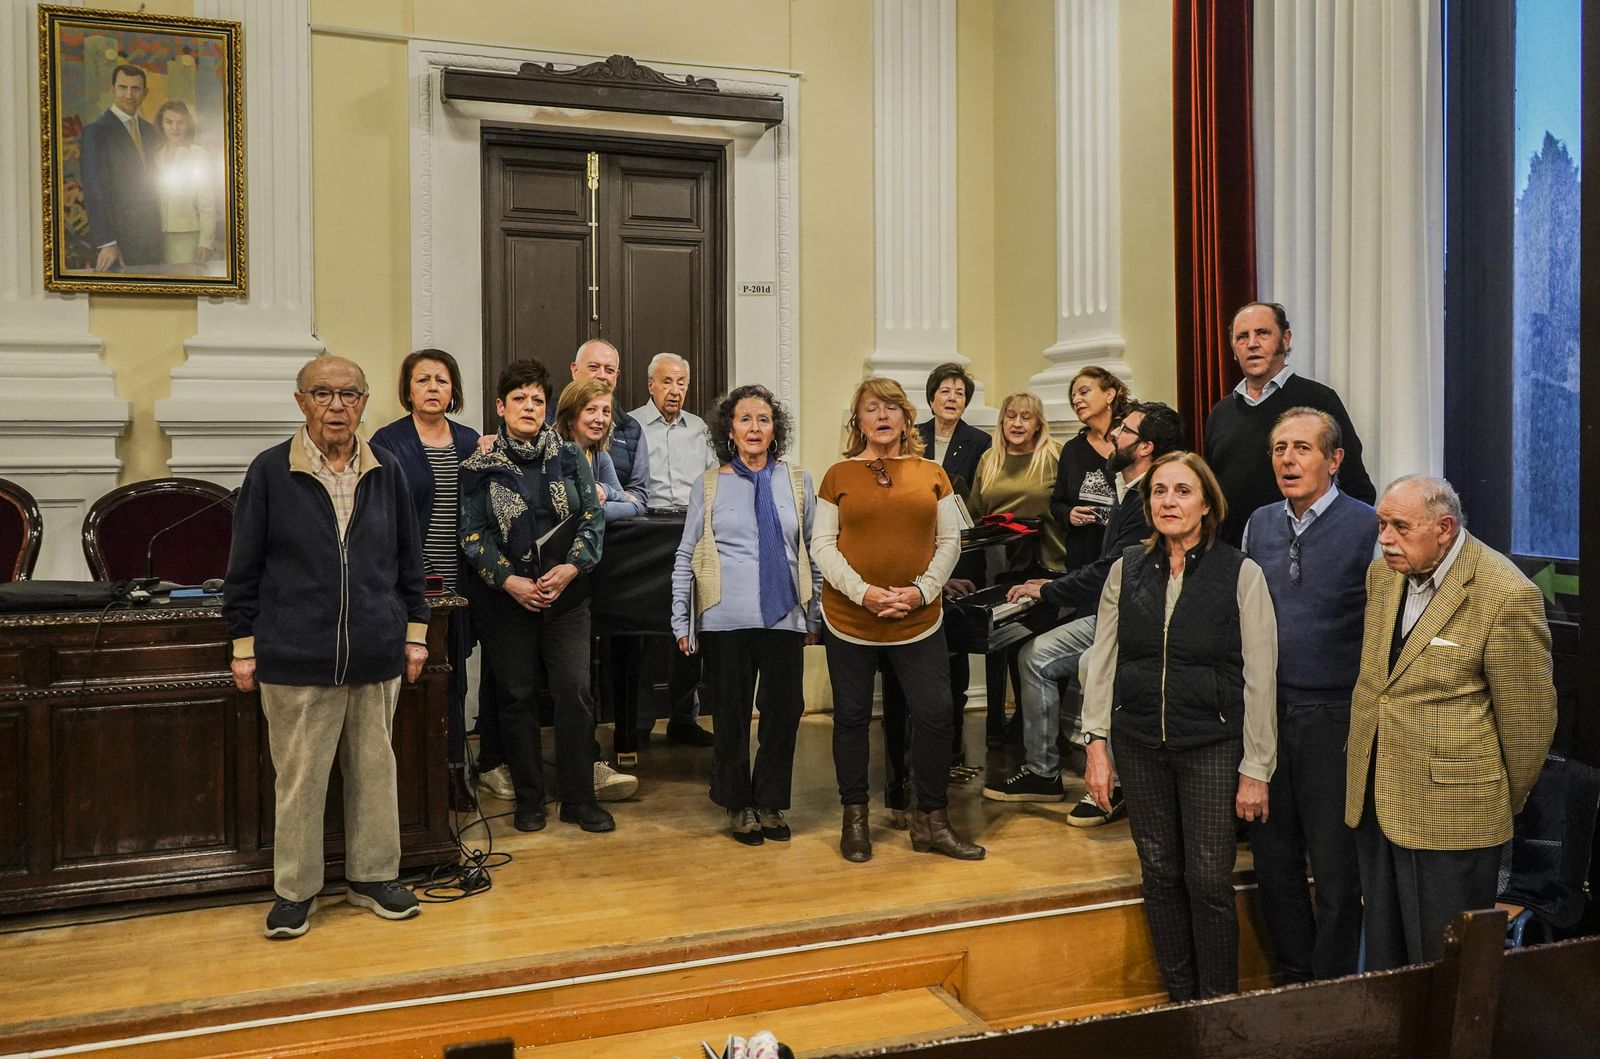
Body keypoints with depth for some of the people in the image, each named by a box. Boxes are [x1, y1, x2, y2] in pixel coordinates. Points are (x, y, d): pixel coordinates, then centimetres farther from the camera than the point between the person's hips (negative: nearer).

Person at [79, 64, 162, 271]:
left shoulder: (150, 131, 14)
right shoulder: (95, 132, -7)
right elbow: (94, 191, -12)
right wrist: (106, 243, -19)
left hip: (152, 238, 6)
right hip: (118, 239, -6)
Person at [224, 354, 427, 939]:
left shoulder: (386, 471, 5)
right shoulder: (270, 471, -2)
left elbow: (409, 559, 11)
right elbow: (244, 565, 2)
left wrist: (415, 631, 9)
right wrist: (243, 644, 1)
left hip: (376, 652, 3)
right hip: (296, 653, -2)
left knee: (375, 769, 11)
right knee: (299, 775, 6)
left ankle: (374, 877, 26)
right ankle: (295, 889, 22)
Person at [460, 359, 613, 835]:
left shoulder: (570, 458, 5)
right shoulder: (480, 467, 1)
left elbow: (593, 518, 2)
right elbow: (473, 534, -2)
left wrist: (571, 567, -13)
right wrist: (510, 581, -14)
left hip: (566, 596, 1)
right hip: (506, 599, -1)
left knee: (575, 693, -3)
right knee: (517, 697, 5)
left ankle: (579, 798, 8)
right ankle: (529, 799, 18)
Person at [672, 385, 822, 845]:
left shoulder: (797, 482, 7)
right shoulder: (709, 485, 4)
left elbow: (814, 552, 10)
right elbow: (686, 557, 6)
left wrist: (815, 617, 8)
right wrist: (681, 624, 3)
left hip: (784, 618, 1)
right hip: (725, 621, -1)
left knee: (784, 713, 4)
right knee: (731, 717, 7)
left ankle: (770, 803, 23)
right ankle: (739, 805, 25)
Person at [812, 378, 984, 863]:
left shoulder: (932, 475, 6)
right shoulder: (839, 476, 2)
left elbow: (949, 541, 6)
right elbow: (822, 545, -1)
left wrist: (922, 590, -10)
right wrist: (863, 592, -14)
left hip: (919, 619, 1)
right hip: (849, 619, -1)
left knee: (934, 714, -1)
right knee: (852, 716, 7)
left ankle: (931, 820, 15)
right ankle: (855, 819, 22)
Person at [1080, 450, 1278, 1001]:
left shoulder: (1241, 574, -6)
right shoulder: (1127, 569, 3)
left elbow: (1260, 678, -5)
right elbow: (1101, 660, 6)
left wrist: (1255, 769, -6)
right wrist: (1096, 743, 0)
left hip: (1213, 747, -3)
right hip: (1140, 746, 3)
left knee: (1209, 881, 1)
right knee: (1160, 874, 12)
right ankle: (1178, 997, 29)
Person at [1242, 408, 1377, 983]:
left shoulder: (1366, 527, -9)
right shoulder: (1259, 524, 7)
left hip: (1334, 717, -5)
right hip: (1265, 712, 5)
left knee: (1335, 864, 6)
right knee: (1273, 855, 14)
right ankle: (1294, 975, 32)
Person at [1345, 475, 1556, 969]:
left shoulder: (1507, 595, -17)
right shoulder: (1383, 575, 6)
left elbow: (1529, 718, -10)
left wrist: (1506, 803, 1)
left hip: (1452, 812, -7)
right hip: (1374, 800, 7)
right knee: (1384, 949, 19)